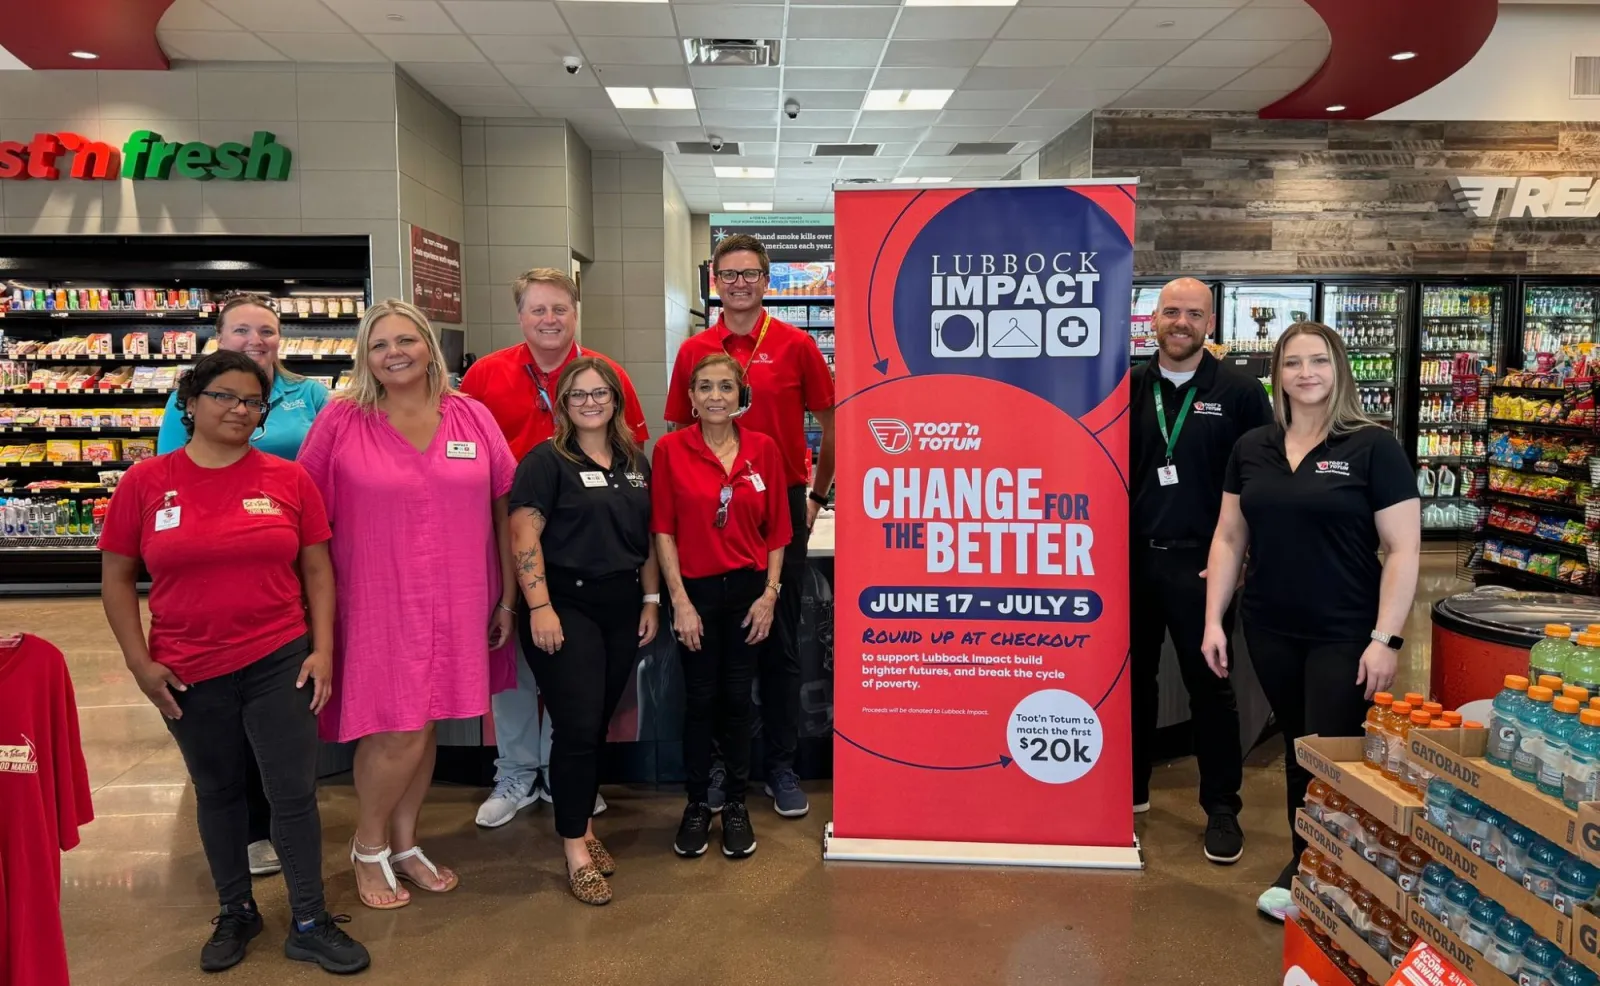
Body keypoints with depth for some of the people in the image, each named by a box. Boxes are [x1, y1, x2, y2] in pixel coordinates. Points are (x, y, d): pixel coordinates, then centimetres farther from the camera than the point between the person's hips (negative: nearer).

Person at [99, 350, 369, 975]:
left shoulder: (288, 479, -2)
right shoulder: (144, 483, -2)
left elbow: (316, 569, 2)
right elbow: (117, 578, 3)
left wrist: (323, 647, -5)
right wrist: (139, 661, -3)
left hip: (279, 663, -1)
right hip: (189, 675, 1)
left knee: (295, 793, 3)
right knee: (217, 792, 17)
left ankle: (309, 924, 20)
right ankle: (236, 912, 36)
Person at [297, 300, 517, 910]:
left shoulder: (472, 417, 2)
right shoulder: (341, 420, -4)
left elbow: (503, 507, 7)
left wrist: (507, 595, 6)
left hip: (456, 602, 3)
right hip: (379, 602, -3)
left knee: (425, 727, 14)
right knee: (399, 733, -2)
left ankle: (405, 844, 34)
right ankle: (368, 846, 24)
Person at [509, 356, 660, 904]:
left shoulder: (634, 462, 11)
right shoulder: (547, 460, -6)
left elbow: (648, 537, 15)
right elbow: (524, 538, -12)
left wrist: (651, 599, 11)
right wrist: (539, 608, -18)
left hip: (622, 607, 6)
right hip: (566, 606, -5)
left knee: (599, 725, 12)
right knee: (577, 727, -6)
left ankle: (583, 825, 28)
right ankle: (576, 851, 4)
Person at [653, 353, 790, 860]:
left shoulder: (763, 448, -1)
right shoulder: (671, 449, -6)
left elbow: (776, 529, 3)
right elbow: (663, 529, -5)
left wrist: (769, 593, -3)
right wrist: (679, 600, -9)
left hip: (748, 589, 1)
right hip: (695, 590, -1)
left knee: (737, 697, 9)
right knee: (699, 699, 8)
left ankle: (736, 804, 24)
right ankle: (697, 804, 23)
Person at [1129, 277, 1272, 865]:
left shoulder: (1240, 392, -1)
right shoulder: (1128, 388, 7)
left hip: (1199, 564, -3)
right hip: (1130, 558, 3)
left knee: (1210, 685, 4)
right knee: (1133, 676, 13)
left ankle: (1222, 807, 18)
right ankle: (1130, 788, 29)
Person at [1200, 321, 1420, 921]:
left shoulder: (1374, 447, -8)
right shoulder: (1251, 448, 4)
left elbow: (1403, 548, -10)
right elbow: (1229, 538, 8)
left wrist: (1386, 638, -15)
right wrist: (1213, 620, 4)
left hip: (1343, 634, -4)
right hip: (1269, 629, 4)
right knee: (1296, 749, 15)